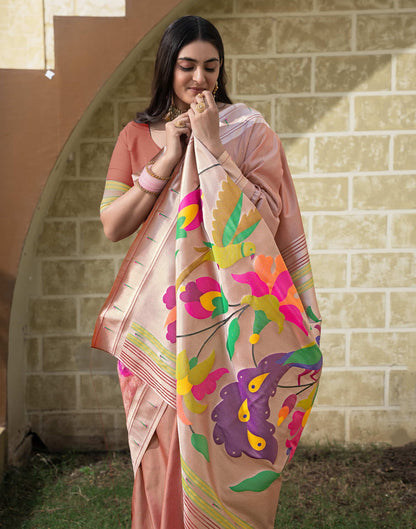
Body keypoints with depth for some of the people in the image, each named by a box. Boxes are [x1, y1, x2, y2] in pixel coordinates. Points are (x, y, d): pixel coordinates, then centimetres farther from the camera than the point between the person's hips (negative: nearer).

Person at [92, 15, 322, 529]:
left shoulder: (249, 131, 1)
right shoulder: (138, 135, 7)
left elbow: (263, 218, -11)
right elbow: (112, 226, -1)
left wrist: (212, 147, -15)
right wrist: (166, 160, -9)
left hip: (228, 313, -2)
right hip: (158, 320, 2)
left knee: (224, 445, 3)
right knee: (165, 454, 9)